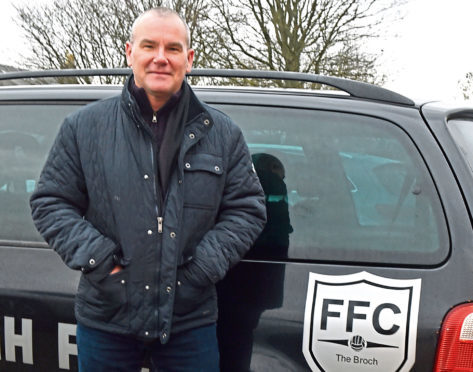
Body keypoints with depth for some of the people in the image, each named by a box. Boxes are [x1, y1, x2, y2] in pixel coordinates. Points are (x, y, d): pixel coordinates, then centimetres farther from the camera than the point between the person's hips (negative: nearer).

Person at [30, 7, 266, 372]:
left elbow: (247, 209, 5)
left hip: (190, 319, 1)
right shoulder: (85, 126, 3)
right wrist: (97, 259, -10)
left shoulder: (222, 133, 4)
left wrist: (203, 266, -8)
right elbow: (50, 202, 4)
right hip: (105, 318, 0)